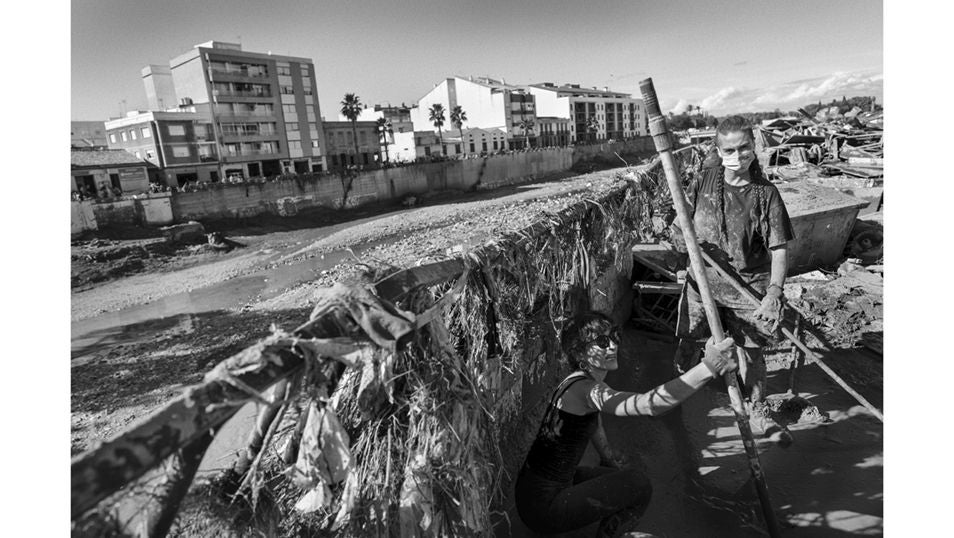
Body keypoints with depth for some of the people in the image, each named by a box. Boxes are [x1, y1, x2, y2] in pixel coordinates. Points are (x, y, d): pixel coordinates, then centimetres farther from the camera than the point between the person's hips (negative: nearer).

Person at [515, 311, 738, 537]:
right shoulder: (585, 390, -26)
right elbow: (649, 404, -41)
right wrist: (709, 366, -44)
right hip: (542, 506, -9)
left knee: (624, 476, 18)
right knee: (638, 485, -9)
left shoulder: (577, 382, 5)